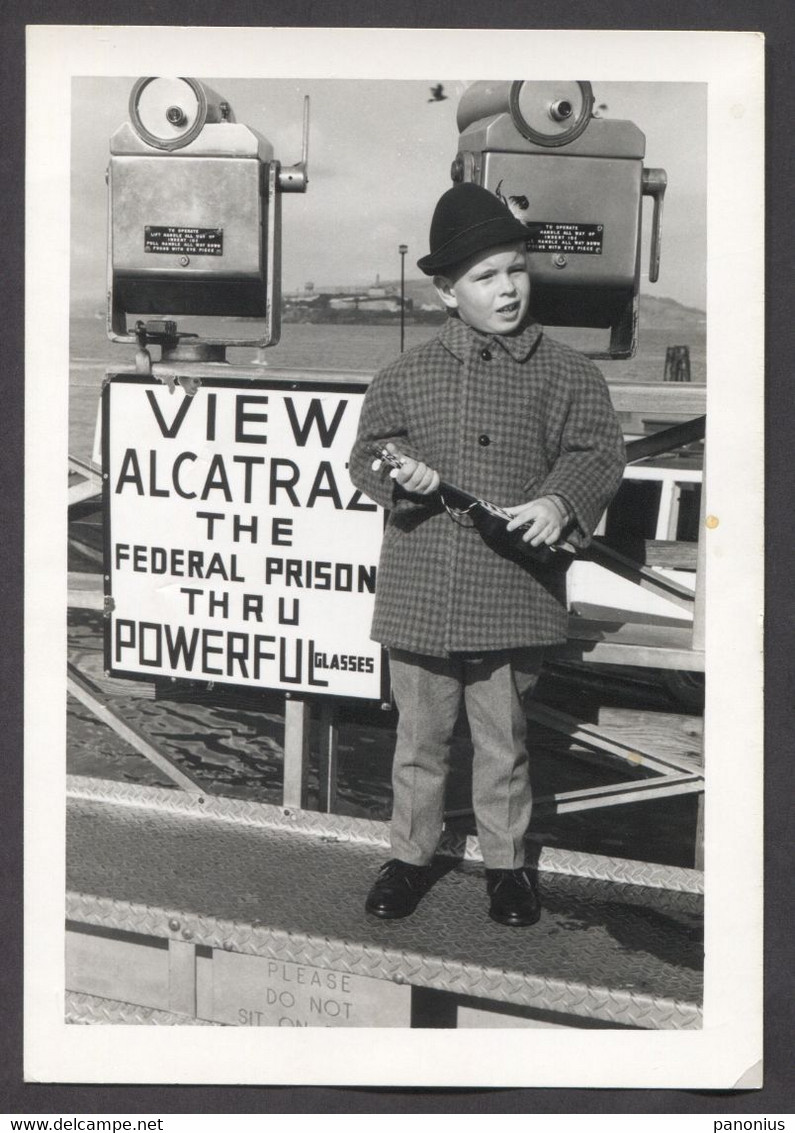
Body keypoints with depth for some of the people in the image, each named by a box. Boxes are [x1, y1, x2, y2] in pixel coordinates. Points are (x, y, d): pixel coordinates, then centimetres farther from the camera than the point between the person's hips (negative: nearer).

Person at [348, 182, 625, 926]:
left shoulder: (562, 372, 0)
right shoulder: (405, 375, 2)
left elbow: (598, 449, -1)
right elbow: (366, 451, 6)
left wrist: (561, 502, -19)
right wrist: (397, 473, -16)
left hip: (512, 594, -1)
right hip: (419, 598, 1)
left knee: (503, 741, 12)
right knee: (419, 738, 14)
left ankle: (506, 864, 31)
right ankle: (410, 855, 33)